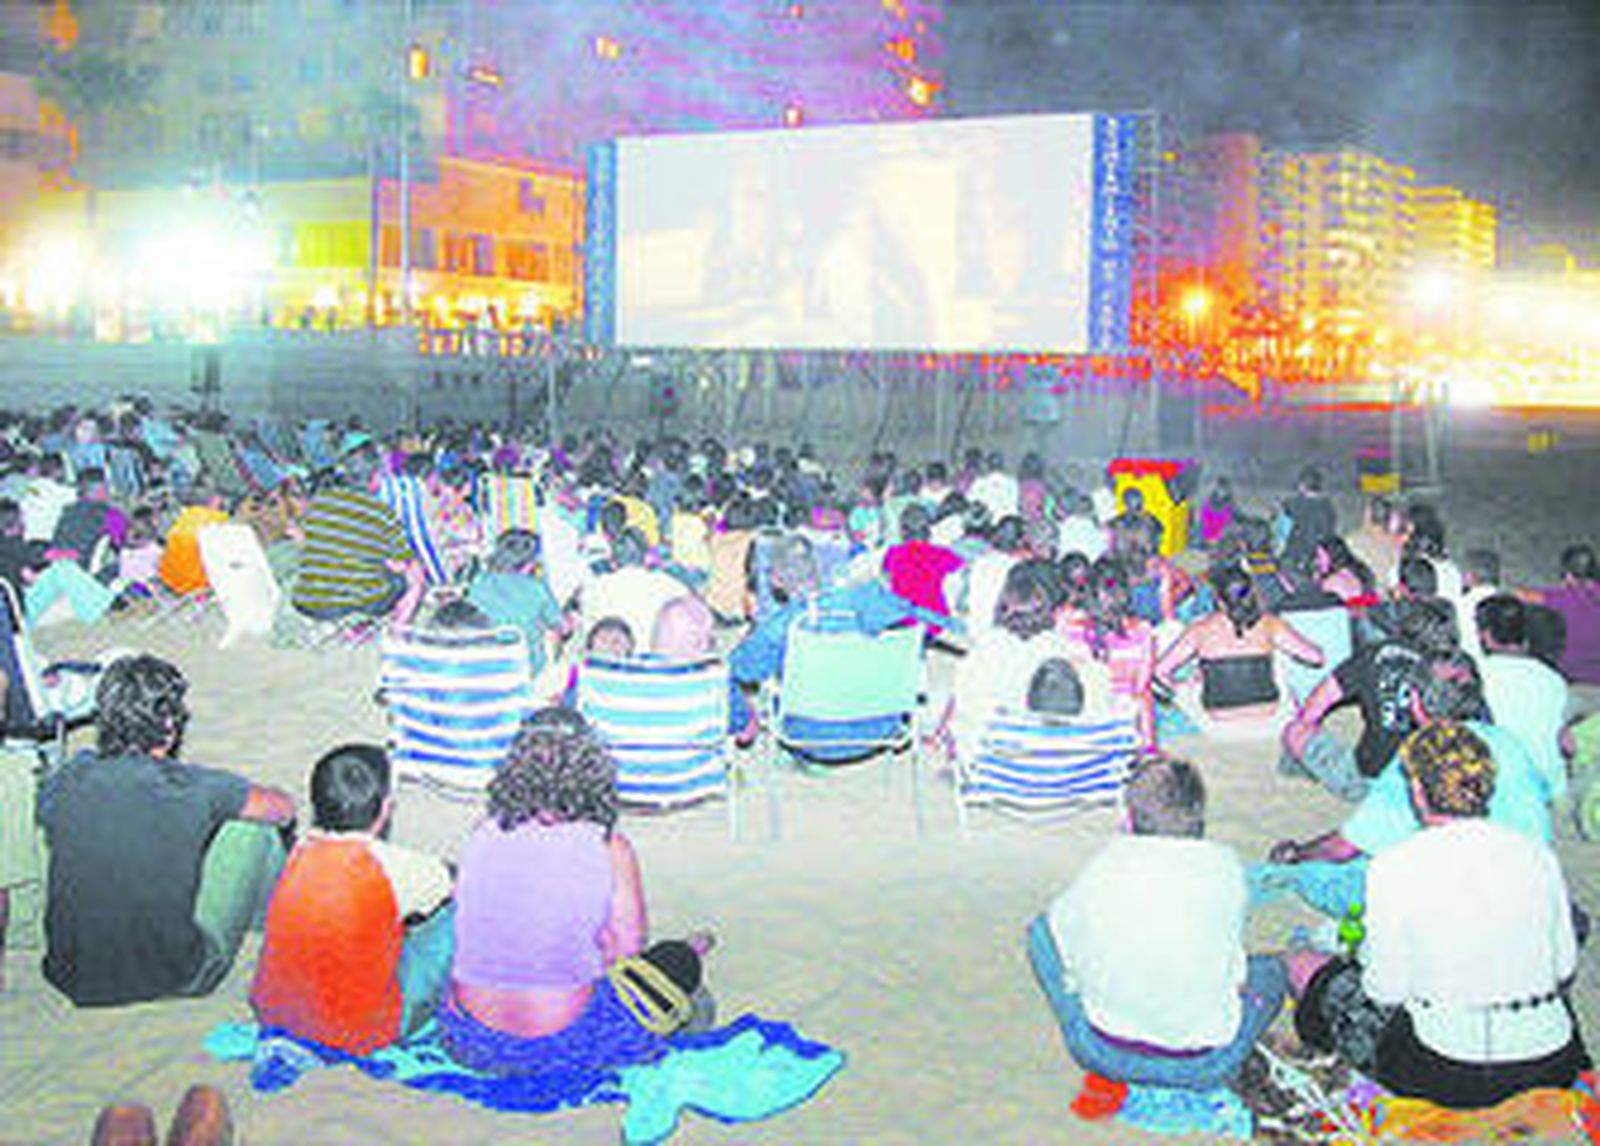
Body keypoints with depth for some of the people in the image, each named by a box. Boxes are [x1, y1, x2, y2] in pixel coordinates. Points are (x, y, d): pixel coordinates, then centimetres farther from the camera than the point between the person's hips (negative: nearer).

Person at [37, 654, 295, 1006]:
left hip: (75, 983, 4)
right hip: (178, 983, -3)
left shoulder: (64, 783, -8)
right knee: (255, 828, 10)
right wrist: (216, 806, 27)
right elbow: (283, 809, 3)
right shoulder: (195, 788, -17)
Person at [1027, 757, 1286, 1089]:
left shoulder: (1108, 862, -3)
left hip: (1105, 1055, -2)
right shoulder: (1223, 865, -4)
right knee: (1271, 970, 30)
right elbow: (1236, 973, 6)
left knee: (1043, 931, 21)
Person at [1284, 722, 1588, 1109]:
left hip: (1446, 1077, -5)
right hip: (1553, 1067, 5)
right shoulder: (1537, 854, -1)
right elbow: (1564, 968, 8)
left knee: (1303, 965, 14)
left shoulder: (1394, 867, -13)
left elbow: (1387, 991, -7)